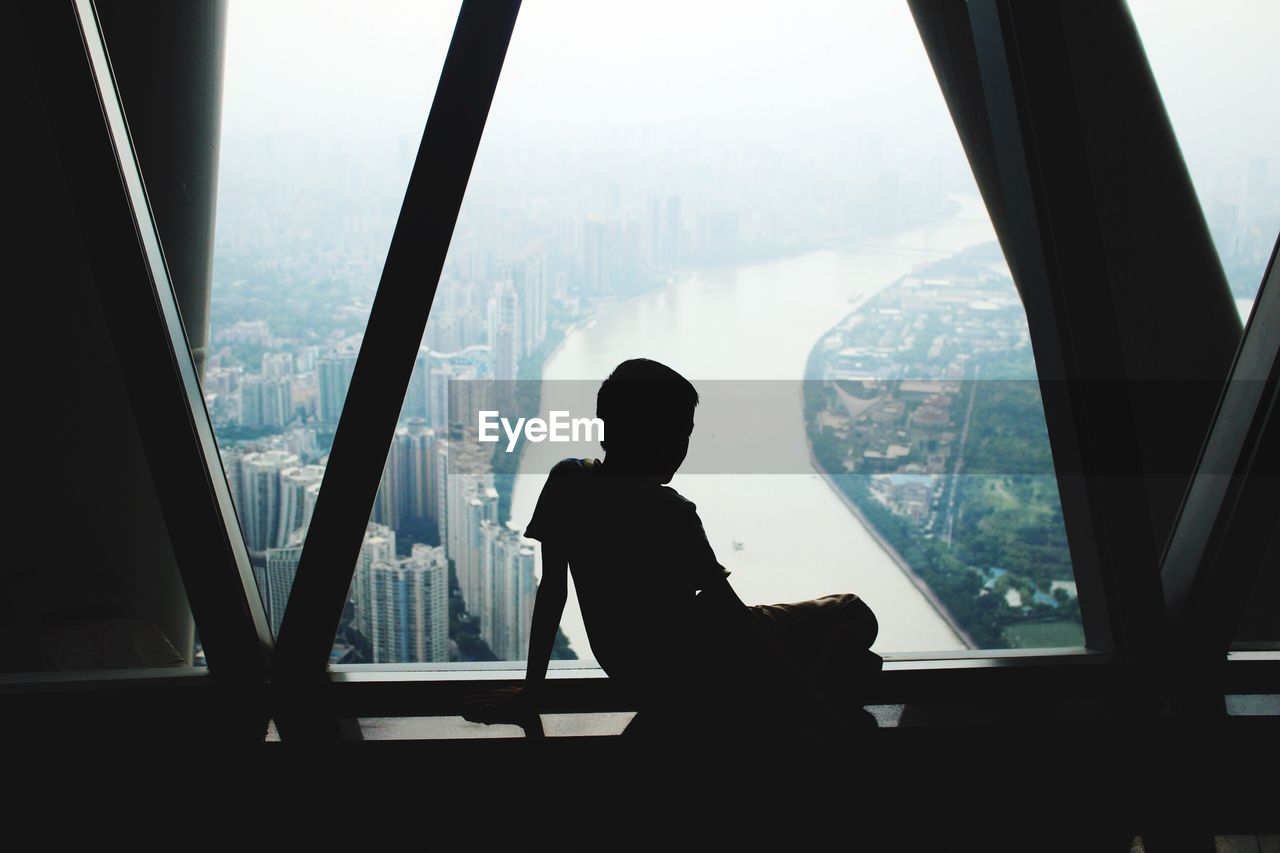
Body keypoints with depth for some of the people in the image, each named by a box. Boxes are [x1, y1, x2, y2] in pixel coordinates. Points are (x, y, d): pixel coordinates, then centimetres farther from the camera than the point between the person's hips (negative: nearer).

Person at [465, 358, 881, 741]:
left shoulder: (567, 481, -6)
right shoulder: (669, 512, -22)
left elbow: (551, 590, 0)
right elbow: (732, 618, -20)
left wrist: (531, 691, 10)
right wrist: (824, 715, -13)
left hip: (636, 683, 7)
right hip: (693, 687, -7)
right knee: (854, 616, 5)